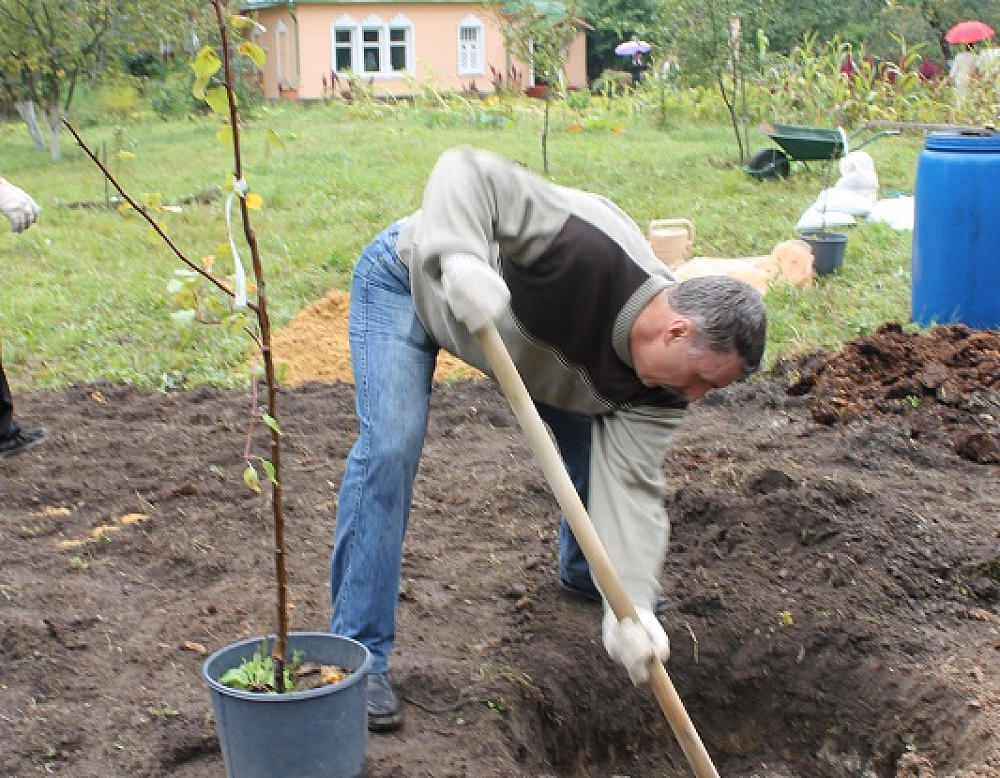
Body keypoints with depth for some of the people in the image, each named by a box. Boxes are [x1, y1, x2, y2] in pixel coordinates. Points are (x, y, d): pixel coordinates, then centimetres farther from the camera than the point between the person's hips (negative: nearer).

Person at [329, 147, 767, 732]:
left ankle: (584, 571, 35)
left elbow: (630, 485, -22)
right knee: (390, 450, -21)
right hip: (409, 280, -6)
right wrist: (461, 260, -58)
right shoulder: (593, 250, -40)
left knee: (595, 439, 4)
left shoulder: (656, 389, -18)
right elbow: (466, 172, -39)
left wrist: (631, 603, -34)